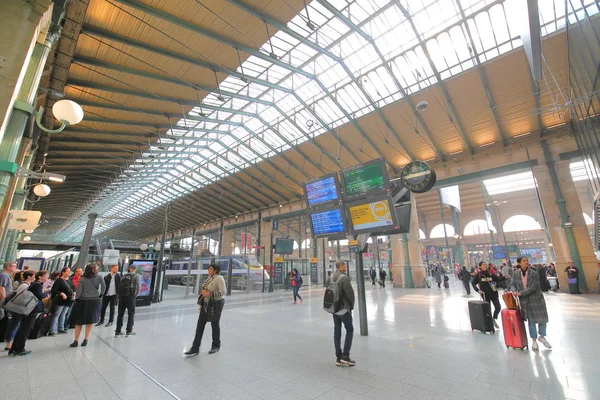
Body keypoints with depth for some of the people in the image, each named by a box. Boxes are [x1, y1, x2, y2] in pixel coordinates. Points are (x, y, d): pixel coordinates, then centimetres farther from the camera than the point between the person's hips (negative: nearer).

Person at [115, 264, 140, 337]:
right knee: (131, 313, 8)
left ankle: (118, 331, 18)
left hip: (122, 296, 4)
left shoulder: (124, 276, 14)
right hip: (130, 296, -4)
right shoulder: (136, 276, -1)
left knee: (120, 314, 13)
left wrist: (120, 295, 14)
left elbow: (119, 286, 9)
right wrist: (135, 295, 3)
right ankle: (129, 331, 10)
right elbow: (138, 287, -9)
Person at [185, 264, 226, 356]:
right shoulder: (209, 278, 9)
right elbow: (205, 291, 16)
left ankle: (216, 346, 28)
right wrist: (202, 304, 15)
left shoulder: (219, 278, -15)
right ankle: (195, 348, 15)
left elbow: (223, 292, -22)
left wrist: (210, 294, -27)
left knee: (214, 325, 8)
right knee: (200, 325, 6)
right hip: (206, 304, 8)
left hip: (216, 304, -7)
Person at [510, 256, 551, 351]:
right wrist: (514, 291, -17)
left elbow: (532, 287, -19)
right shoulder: (516, 273, -3)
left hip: (536, 299, -1)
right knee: (531, 320, 9)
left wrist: (520, 293, -21)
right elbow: (513, 284, 3)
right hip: (525, 301, 1)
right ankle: (534, 340, 23)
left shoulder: (534, 273, -13)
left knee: (542, 318, 9)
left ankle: (542, 337, 35)